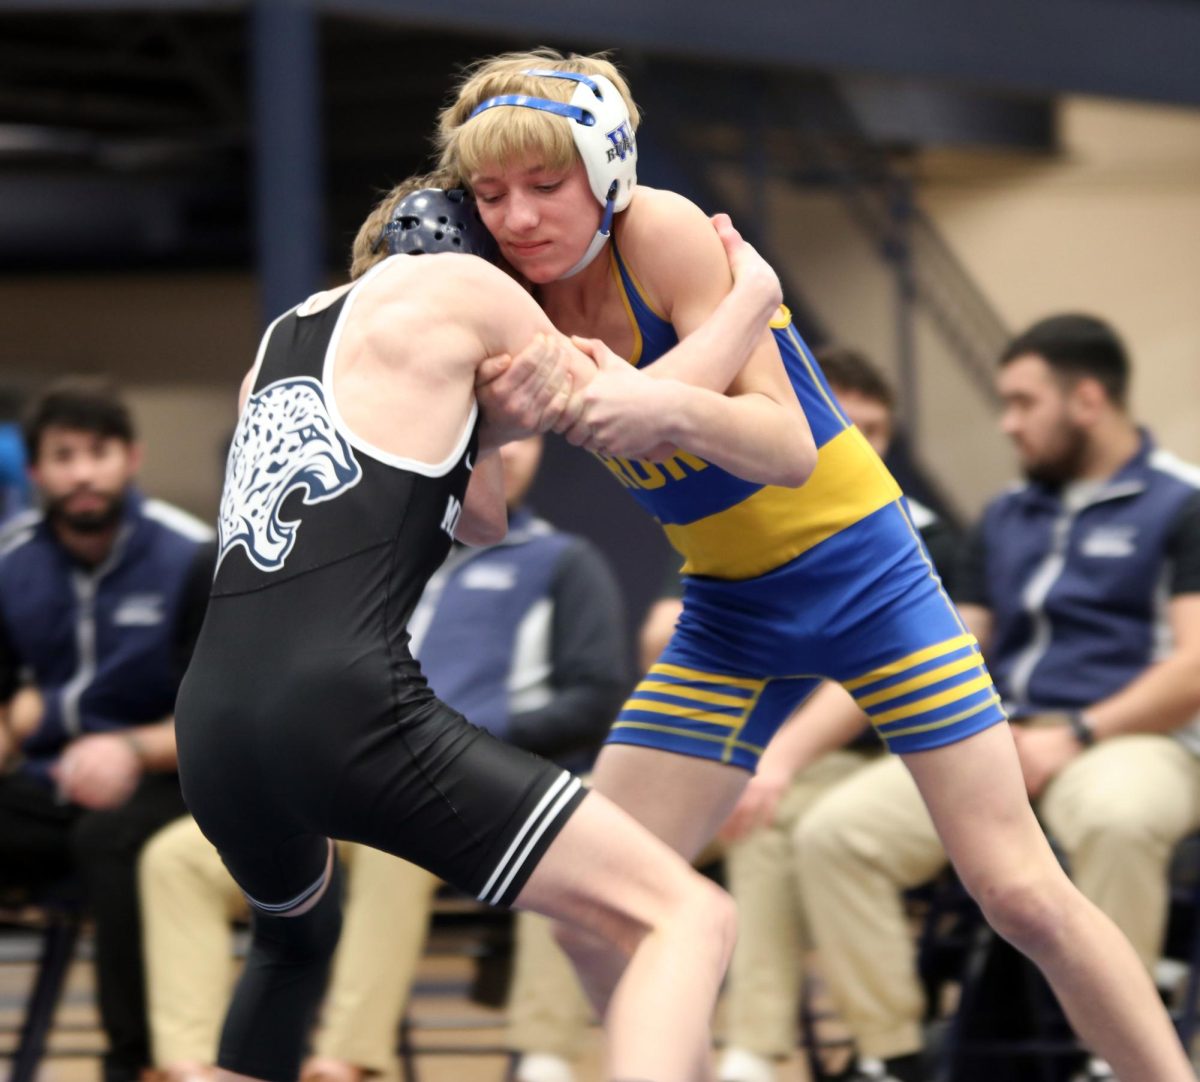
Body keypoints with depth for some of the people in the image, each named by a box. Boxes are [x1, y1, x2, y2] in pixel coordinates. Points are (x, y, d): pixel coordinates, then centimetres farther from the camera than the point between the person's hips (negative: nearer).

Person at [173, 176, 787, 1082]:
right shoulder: (452, 283, 10)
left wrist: (488, 424, 12)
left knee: (296, 934, 40)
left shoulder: (280, 340, 29)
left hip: (213, 730, 7)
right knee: (689, 916, -8)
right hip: (348, 708, -7)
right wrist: (751, 295, 33)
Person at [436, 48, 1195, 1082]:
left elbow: (788, 447, -27)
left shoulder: (666, 233, -22)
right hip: (731, 613, 6)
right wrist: (495, 394, -29)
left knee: (1023, 894, -10)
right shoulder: (529, 295, -6)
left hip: (861, 569, -5)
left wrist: (671, 410, -48)